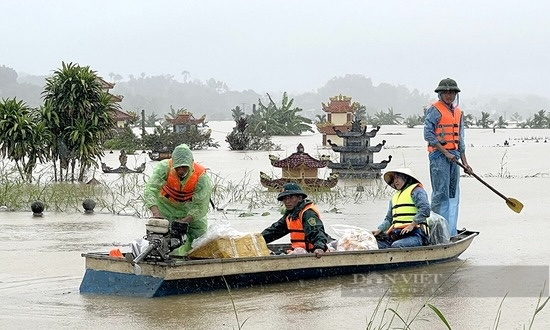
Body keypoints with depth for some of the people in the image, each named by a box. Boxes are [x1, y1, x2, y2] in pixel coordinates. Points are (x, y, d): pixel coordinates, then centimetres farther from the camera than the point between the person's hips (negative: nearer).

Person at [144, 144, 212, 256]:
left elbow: (200, 207, -30)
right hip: (166, 204, -1)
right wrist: (156, 213, -53)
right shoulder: (164, 168, -32)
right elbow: (150, 190, -38)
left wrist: (184, 221, -43)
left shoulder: (201, 176, -32)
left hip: (190, 207, 1)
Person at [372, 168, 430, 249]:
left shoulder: (416, 191, 6)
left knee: (396, 246, -37)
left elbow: (425, 210, -9)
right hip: (396, 234, 7)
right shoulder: (395, 196, 31)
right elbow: (389, 219, 30)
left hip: (414, 234, -7)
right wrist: (379, 229, 10)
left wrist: (412, 225, -17)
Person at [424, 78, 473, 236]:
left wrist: (465, 163, 14)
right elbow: (428, 134, -13)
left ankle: (451, 232, 13)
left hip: (453, 155, 8)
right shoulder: (434, 110, -6)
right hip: (438, 155, -8)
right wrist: (445, 152, -16)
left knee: (453, 193, 8)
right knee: (441, 193, -9)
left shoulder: (458, 112, 17)